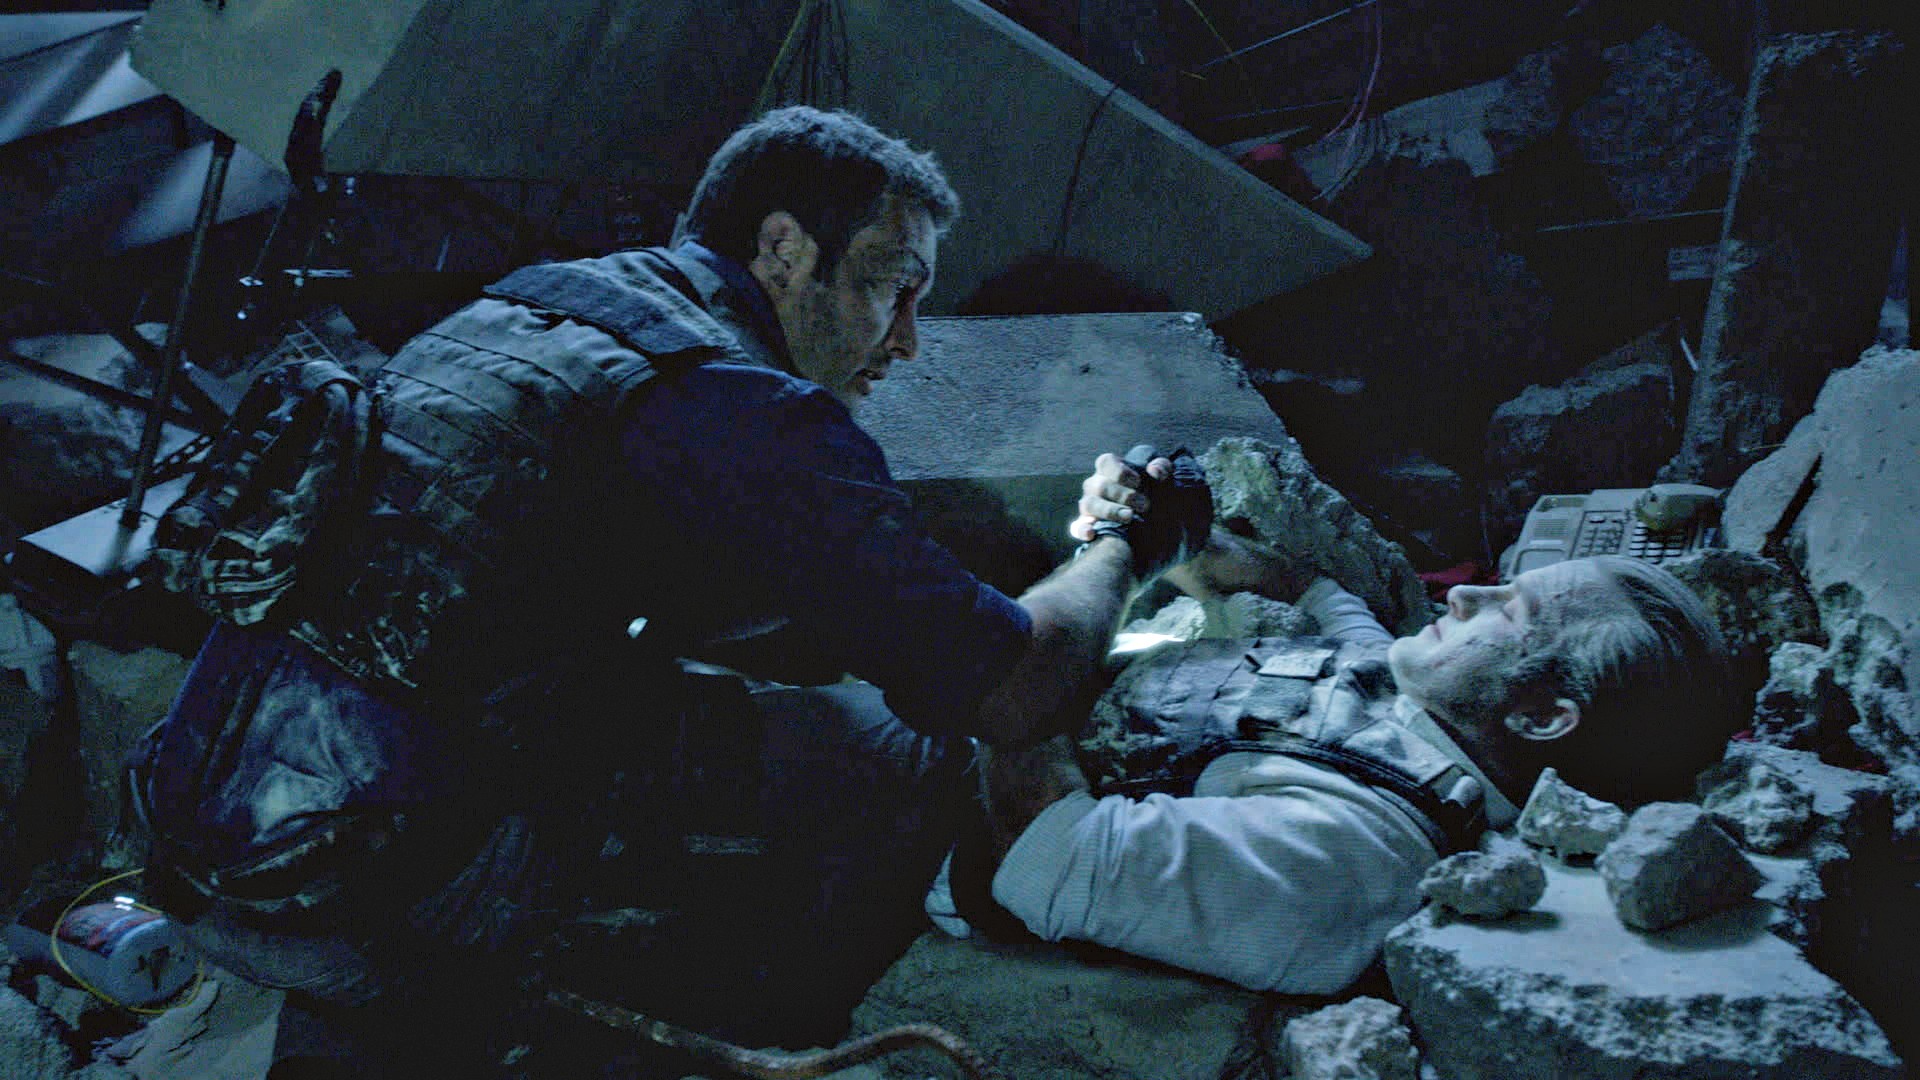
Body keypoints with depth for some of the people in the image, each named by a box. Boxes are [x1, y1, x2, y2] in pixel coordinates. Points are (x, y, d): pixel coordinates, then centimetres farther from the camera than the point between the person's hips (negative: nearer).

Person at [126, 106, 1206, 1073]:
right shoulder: (751, 414, -10)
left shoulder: (533, 304, 18)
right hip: (357, 892, -9)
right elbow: (1017, 689, -6)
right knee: (890, 763, -6)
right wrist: (1118, 546, 15)